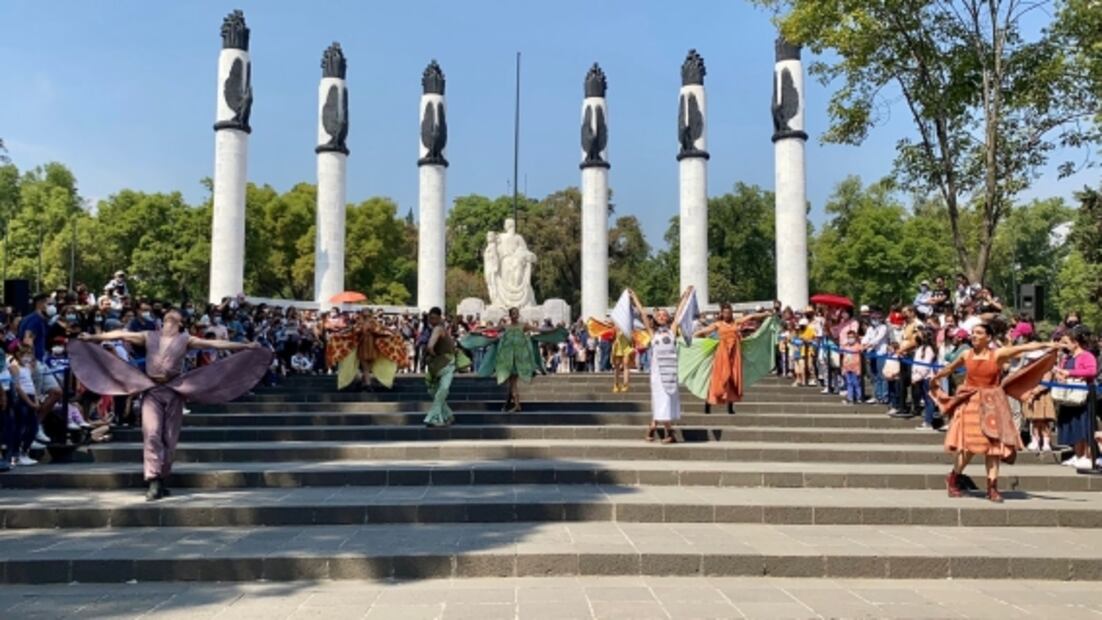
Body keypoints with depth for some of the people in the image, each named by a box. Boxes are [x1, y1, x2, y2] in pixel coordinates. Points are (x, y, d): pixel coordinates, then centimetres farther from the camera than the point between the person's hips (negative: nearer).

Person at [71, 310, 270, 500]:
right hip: (151, 390, 0)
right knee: (151, 434, -12)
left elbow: (215, 344, 1)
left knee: (169, 438, 3)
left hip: (174, 390, 0)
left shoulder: (186, 340, 7)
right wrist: (92, 337, 15)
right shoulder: (149, 336, 13)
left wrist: (246, 346, -5)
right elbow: (121, 335, 15)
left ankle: (163, 481, 14)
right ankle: (154, 482, -12)